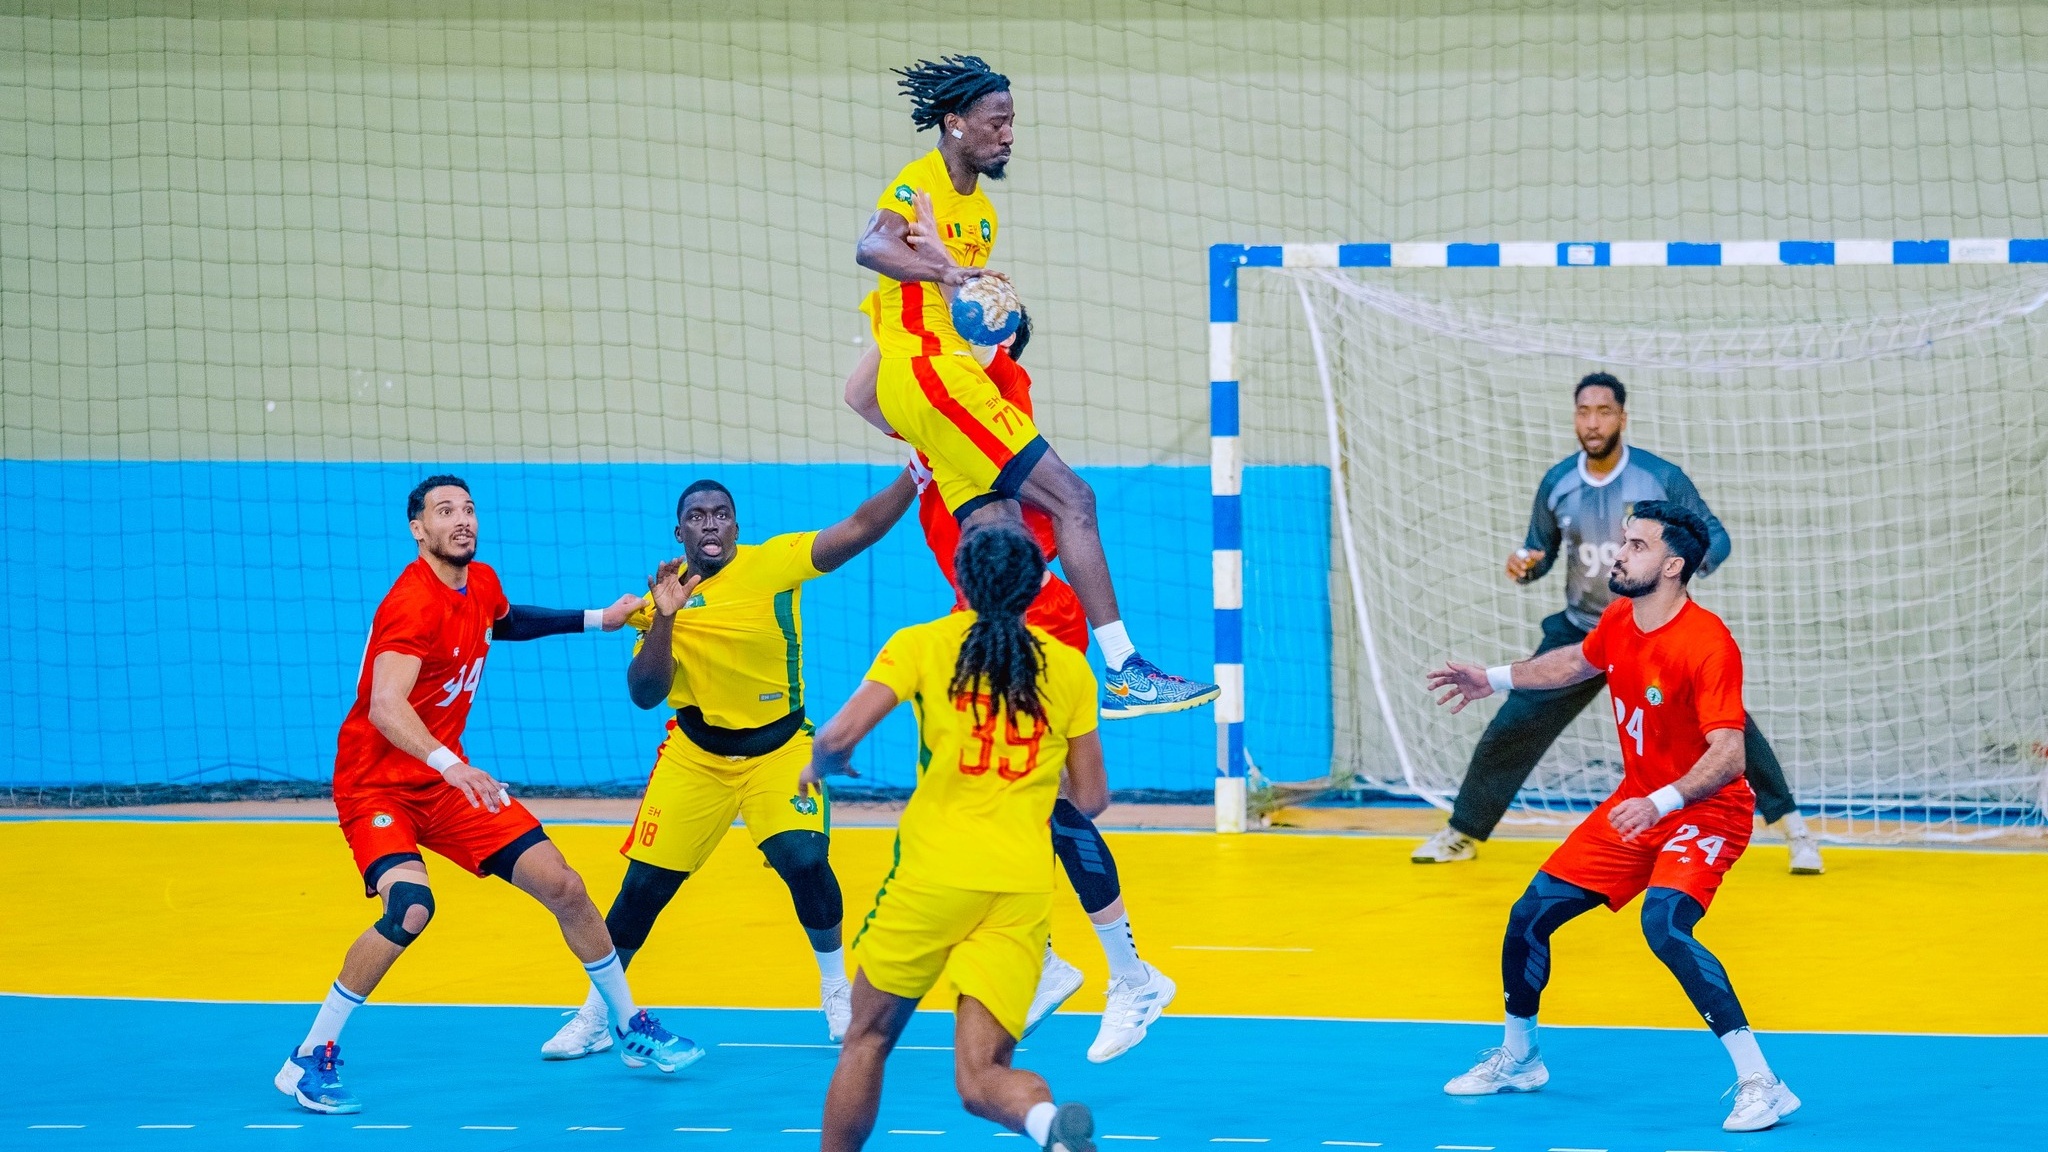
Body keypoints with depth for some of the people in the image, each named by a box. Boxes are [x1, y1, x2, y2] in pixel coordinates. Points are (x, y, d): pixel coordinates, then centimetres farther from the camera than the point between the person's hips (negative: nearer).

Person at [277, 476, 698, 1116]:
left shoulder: (481, 584, 3)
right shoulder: (413, 603, -23)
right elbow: (384, 708, -37)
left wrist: (598, 620, 29)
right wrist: (450, 765, -52)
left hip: (447, 777, 8)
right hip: (377, 784, -8)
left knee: (563, 887, 4)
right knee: (411, 906, -31)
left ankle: (631, 1029, 23)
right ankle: (309, 1060, -19)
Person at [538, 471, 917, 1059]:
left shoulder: (774, 563, -12)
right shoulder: (665, 595, -3)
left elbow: (860, 528, -23)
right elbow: (644, 694, -9)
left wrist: (914, 476, -35)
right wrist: (664, 617, -21)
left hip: (780, 746, -2)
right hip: (696, 754, 2)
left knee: (805, 860, -21)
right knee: (643, 884, 0)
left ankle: (837, 994, 3)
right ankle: (593, 1016, 17)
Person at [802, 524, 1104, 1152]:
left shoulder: (923, 644, 2)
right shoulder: (1069, 667, 10)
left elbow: (839, 735, -8)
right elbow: (1090, 799, 13)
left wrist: (822, 765, 14)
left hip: (934, 872, -2)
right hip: (1023, 888, 2)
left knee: (868, 1039, 19)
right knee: (980, 1080, -3)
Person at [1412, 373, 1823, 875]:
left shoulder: (1662, 477, -15)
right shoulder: (1557, 484, -4)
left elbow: (1716, 536, -9)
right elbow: (1541, 551, 8)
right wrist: (1524, 564, -16)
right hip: (1581, 632, 3)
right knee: (1514, 725, -2)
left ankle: (1792, 827, -3)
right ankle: (1463, 833, 16)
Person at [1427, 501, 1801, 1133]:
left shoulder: (1707, 643, -27)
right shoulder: (1618, 621, -2)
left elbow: (1728, 755, -34)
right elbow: (1580, 661, 23)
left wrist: (1660, 803, -46)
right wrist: (1496, 678, 27)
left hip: (1706, 811, -8)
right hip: (1637, 804, 8)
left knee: (1664, 923, -34)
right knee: (1529, 915, 9)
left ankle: (1760, 1084, -30)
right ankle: (1517, 1057, 35)